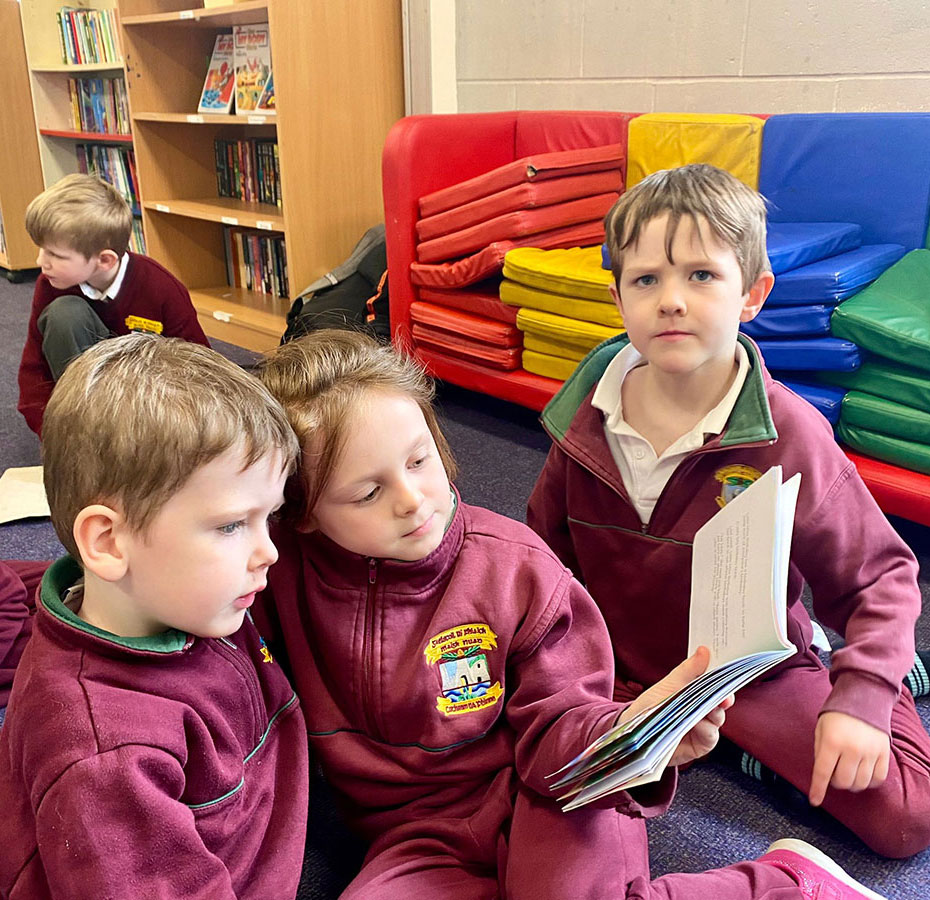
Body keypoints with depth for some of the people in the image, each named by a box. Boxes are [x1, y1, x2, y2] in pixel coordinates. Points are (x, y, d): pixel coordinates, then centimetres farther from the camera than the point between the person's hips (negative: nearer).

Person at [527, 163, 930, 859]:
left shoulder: (789, 437, -20)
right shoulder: (588, 417, -10)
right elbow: (545, 550, 4)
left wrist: (861, 698, -20)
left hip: (753, 668, -3)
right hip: (618, 668, 4)